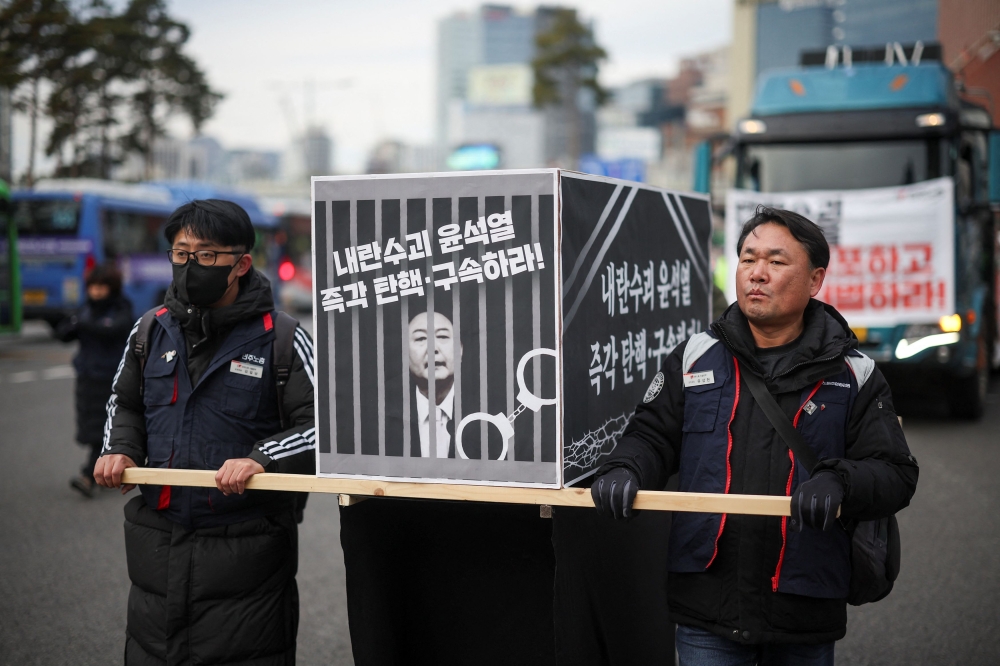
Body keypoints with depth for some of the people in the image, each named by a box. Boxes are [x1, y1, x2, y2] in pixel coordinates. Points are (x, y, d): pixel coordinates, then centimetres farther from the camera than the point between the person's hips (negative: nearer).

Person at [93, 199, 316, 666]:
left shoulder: (280, 339, -8)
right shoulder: (151, 331, 7)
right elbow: (126, 404, 23)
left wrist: (262, 459, -22)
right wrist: (120, 450, 4)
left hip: (245, 552, -5)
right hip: (157, 547, 5)